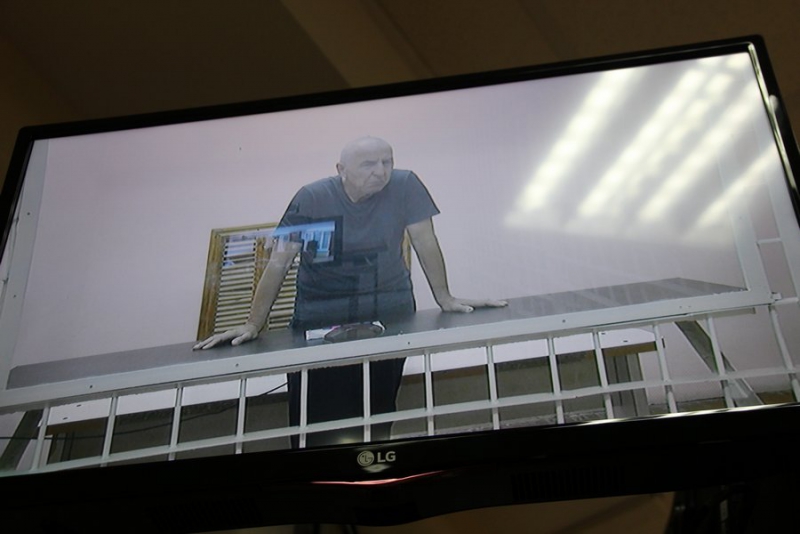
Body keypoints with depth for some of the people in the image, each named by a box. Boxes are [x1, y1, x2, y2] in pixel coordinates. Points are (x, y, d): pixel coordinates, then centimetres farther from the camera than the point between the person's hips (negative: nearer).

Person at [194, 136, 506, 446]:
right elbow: (279, 262, -10)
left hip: (389, 310, 1)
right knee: (317, 418, -3)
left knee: (378, 411, 0)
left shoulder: (404, 186, -8)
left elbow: (425, 242, -1)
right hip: (320, 318, -1)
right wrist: (253, 324, -13)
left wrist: (445, 299, -2)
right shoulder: (312, 198, -11)